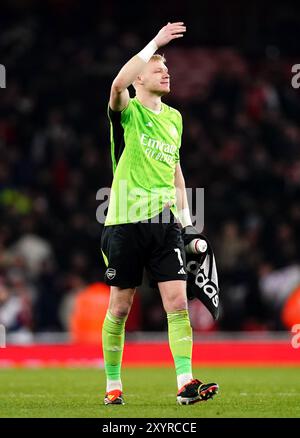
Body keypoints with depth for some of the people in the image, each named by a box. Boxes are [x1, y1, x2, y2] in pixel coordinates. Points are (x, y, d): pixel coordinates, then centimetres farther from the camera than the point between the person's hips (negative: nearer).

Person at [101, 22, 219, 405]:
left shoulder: (174, 118, 14)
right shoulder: (128, 112, -4)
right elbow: (119, 83, -27)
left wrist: (183, 210, 15)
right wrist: (154, 42, -27)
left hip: (164, 223, 4)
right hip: (125, 222, -4)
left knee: (178, 302, -7)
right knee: (120, 307, 3)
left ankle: (186, 383, -9)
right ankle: (113, 384, 16)